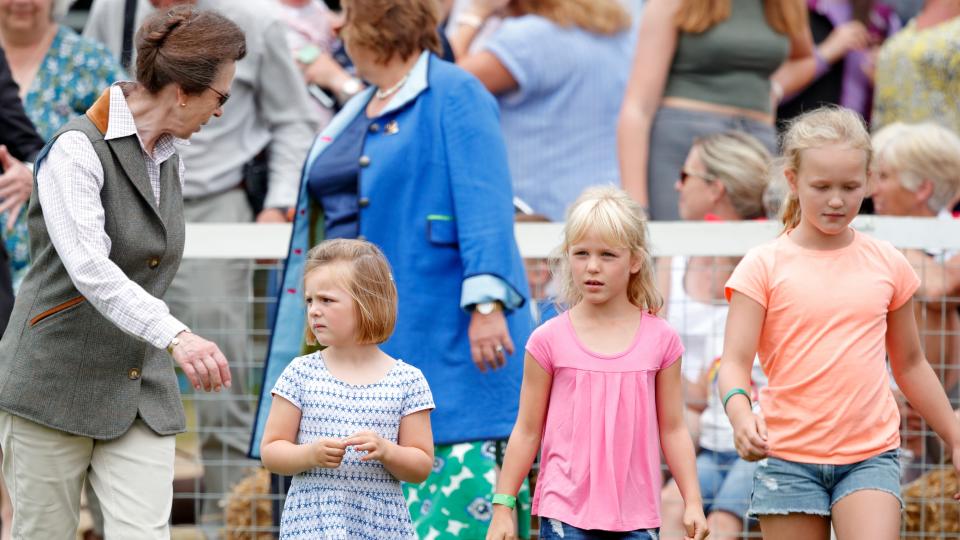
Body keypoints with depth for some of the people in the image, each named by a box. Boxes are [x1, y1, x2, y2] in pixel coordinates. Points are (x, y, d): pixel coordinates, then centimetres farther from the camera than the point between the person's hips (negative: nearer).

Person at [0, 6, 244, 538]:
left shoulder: (169, 159, 11)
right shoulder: (77, 150, -14)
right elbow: (89, 269, -28)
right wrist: (176, 336, -40)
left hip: (140, 392, 6)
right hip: (54, 387, -6)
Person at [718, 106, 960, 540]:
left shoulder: (887, 265, 7)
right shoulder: (764, 266, -1)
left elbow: (910, 364, 19)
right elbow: (734, 362, -8)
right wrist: (741, 416, -29)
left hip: (870, 455, 1)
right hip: (788, 456, -1)